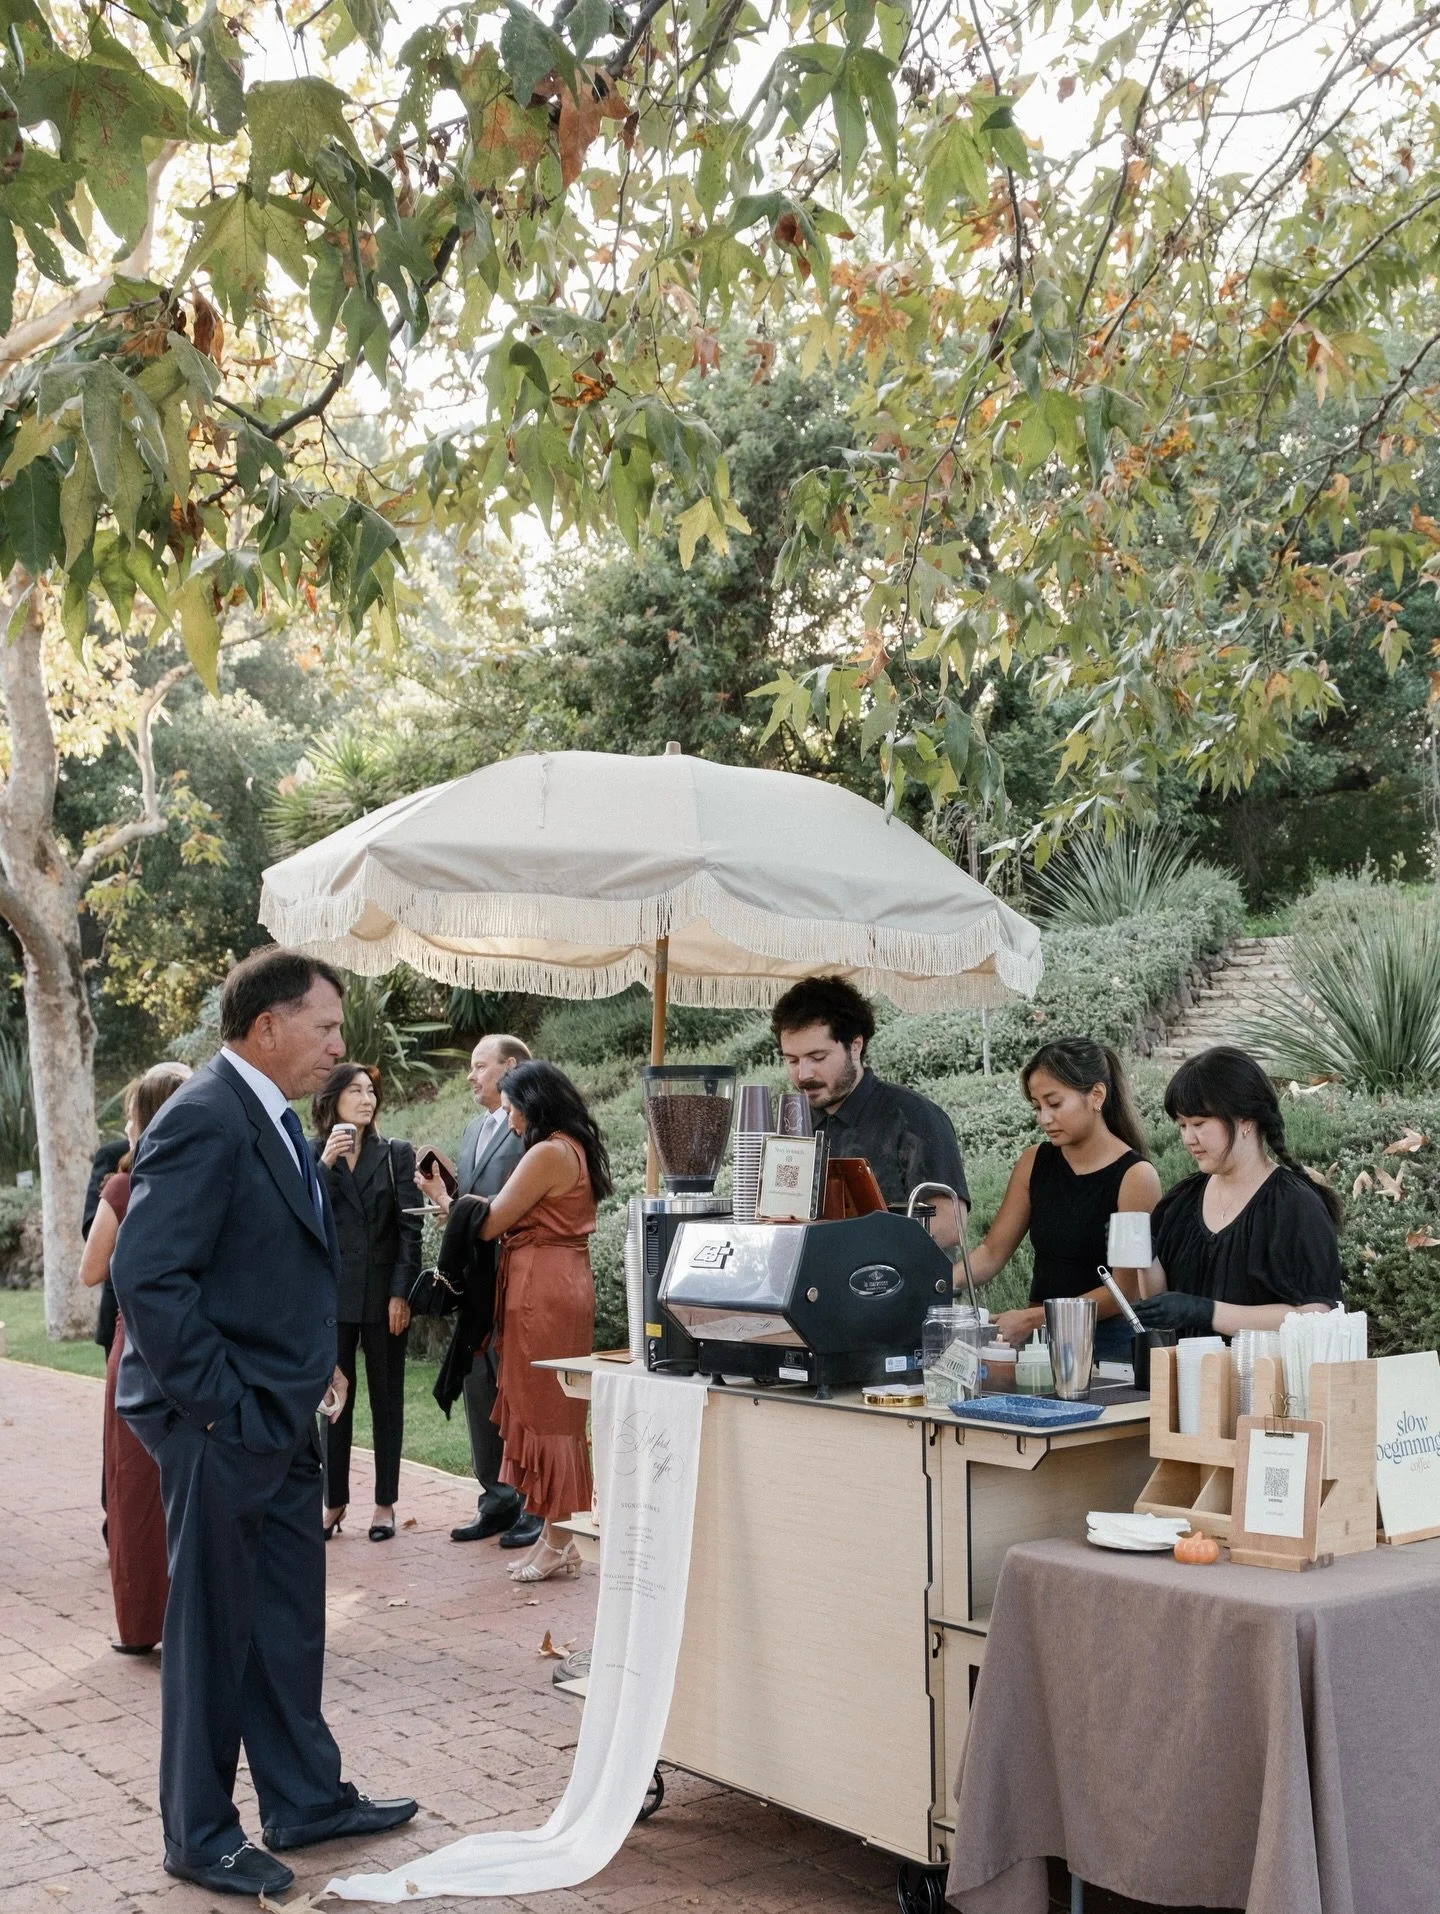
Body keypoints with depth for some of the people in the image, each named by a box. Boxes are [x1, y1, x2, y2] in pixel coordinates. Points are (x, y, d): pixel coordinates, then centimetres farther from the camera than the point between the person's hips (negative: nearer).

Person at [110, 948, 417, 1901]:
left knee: (290, 1619, 18)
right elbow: (149, 1276, -25)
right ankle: (200, 1836, 20)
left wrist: (314, 1361, 11)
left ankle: (306, 1800, 32)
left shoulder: (269, 1118, 13)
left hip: (281, 1420, 9)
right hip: (224, 1427, -9)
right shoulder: (206, 1120, -19)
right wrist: (218, 1405, -22)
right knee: (215, 1630, 5)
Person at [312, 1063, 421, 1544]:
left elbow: (409, 1227, -1)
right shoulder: (312, 1154, 4)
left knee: (386, 1399, 6)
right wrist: (325, 1164, -15)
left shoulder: (396, 1154, 3)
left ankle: (385, 1504, 12)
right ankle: (334, 1501, 14)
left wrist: (402, 1292, -8)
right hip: (332, 1293, 0)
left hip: (383, 1293, 0)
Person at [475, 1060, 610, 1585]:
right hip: (564, 1282, 10)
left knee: (542, 1409, -2)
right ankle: (554, 1538, 17)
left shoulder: (548, 1153, -15)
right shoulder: (577, 1149, 14)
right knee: (553, 1410, 12)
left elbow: (488, 1225, -11)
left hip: (541, 1289, -10)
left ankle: (558, 1542, 5)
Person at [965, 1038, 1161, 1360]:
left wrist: (1033, 1318, -17)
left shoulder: (1135, 1176, -9)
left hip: (1108, 1344, -4)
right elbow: (992, 1253, 8)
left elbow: (1126, 1289, -11)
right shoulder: (1035, 1162, 7)